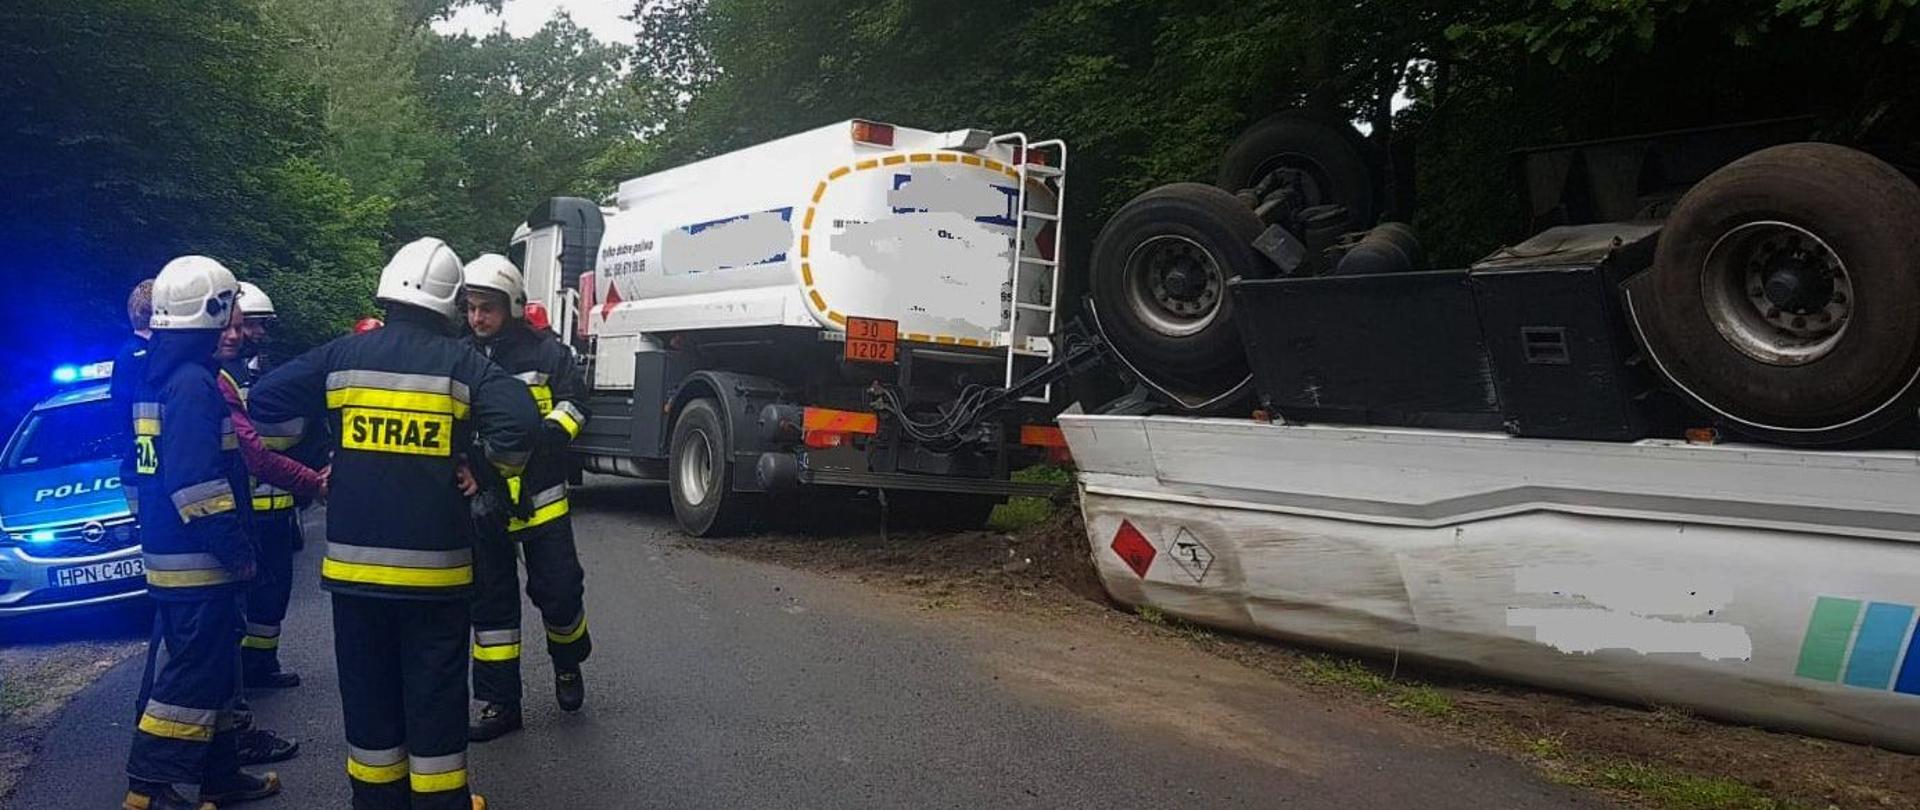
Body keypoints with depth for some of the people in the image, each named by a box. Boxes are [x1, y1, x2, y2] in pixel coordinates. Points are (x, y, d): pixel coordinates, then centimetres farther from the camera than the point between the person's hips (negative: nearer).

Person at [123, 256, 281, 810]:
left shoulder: (155, 378, 14)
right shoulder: (193, 381, -18)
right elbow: (197, 479, -24)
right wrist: (235, 548, -19)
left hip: (167, 553, 10)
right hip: (197, 559, -10)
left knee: (214, 667, 16)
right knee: (193, 674, -3)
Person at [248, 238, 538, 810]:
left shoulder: (342, 357, 2)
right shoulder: (464, 364, -7)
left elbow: (263, 401, 5)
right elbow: (520, 423, -20)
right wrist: (487, 466, -2)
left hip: (354, 563, 3)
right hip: (434, 565, -3)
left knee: (368, 691, 15)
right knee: (434, 692, 8)